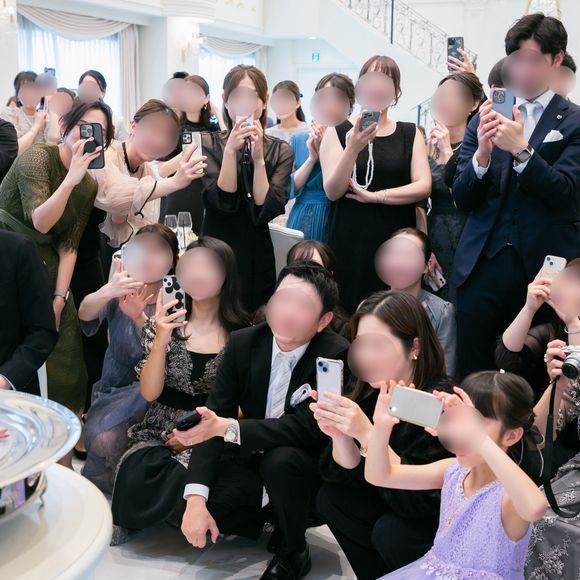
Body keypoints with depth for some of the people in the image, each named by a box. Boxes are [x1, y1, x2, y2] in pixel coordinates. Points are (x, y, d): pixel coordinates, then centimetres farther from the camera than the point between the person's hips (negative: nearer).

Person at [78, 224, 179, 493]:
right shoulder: (119, 292, 0)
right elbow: (84, 313, -20)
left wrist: (140, 318, -38)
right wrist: (106, 291, -43)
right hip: (114, 387, 2)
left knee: (104, 436, -26)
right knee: (104, 438, -25)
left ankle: (97, 489, 5)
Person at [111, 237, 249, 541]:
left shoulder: (241, 333, -2)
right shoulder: (163, 323, 2)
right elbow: (149, 393, -7)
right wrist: (161, 340, -21)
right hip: (159, 433, 1)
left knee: (188, 479, -33)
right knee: (137, 470, -32)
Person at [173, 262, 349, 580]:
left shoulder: (336, 356, -21)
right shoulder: (244, 343, -10)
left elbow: (306, 427, -28)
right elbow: (213, 417, -12)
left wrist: (227, 427, -38)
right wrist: (196, 498, -23)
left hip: (307, 471, -3)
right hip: (253, 460, 4)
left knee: (281, 459, -36)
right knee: (184, 506, -19)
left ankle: (293, 551, -6)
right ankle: (272, 516, 9)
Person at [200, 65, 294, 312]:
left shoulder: (281, 151, -1)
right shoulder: (208, 143, -3)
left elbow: (265, 211, -12)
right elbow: (222, 203, -15)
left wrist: (258, 158, -18)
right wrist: (231, 150, -21)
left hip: (257, 258, 1)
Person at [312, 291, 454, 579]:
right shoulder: (373, 391, -9)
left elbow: (417, 499, -31)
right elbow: (350, 473, -6)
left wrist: (365, 432, -38)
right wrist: (339, 434, -27)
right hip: (397, 507, 6)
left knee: (391, 532, -28)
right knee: (332, 497, -9)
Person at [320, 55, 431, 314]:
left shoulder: (410, 133, 8)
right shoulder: (338, 132, 3)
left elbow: (424, 186, -2)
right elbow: (333, 191, -7)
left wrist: (374, 196, -10)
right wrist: (353, 149, -21)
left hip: (396, 242, 1)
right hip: (350, 243, -1)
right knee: (347, 314, -3)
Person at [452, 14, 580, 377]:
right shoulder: (486, 118, 10)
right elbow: (463, 199, 5)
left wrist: (521, 149, -21)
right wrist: (482, 153, -14)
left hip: (543, 266, -2)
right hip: (483, 263, 2)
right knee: (473, 373, 5)